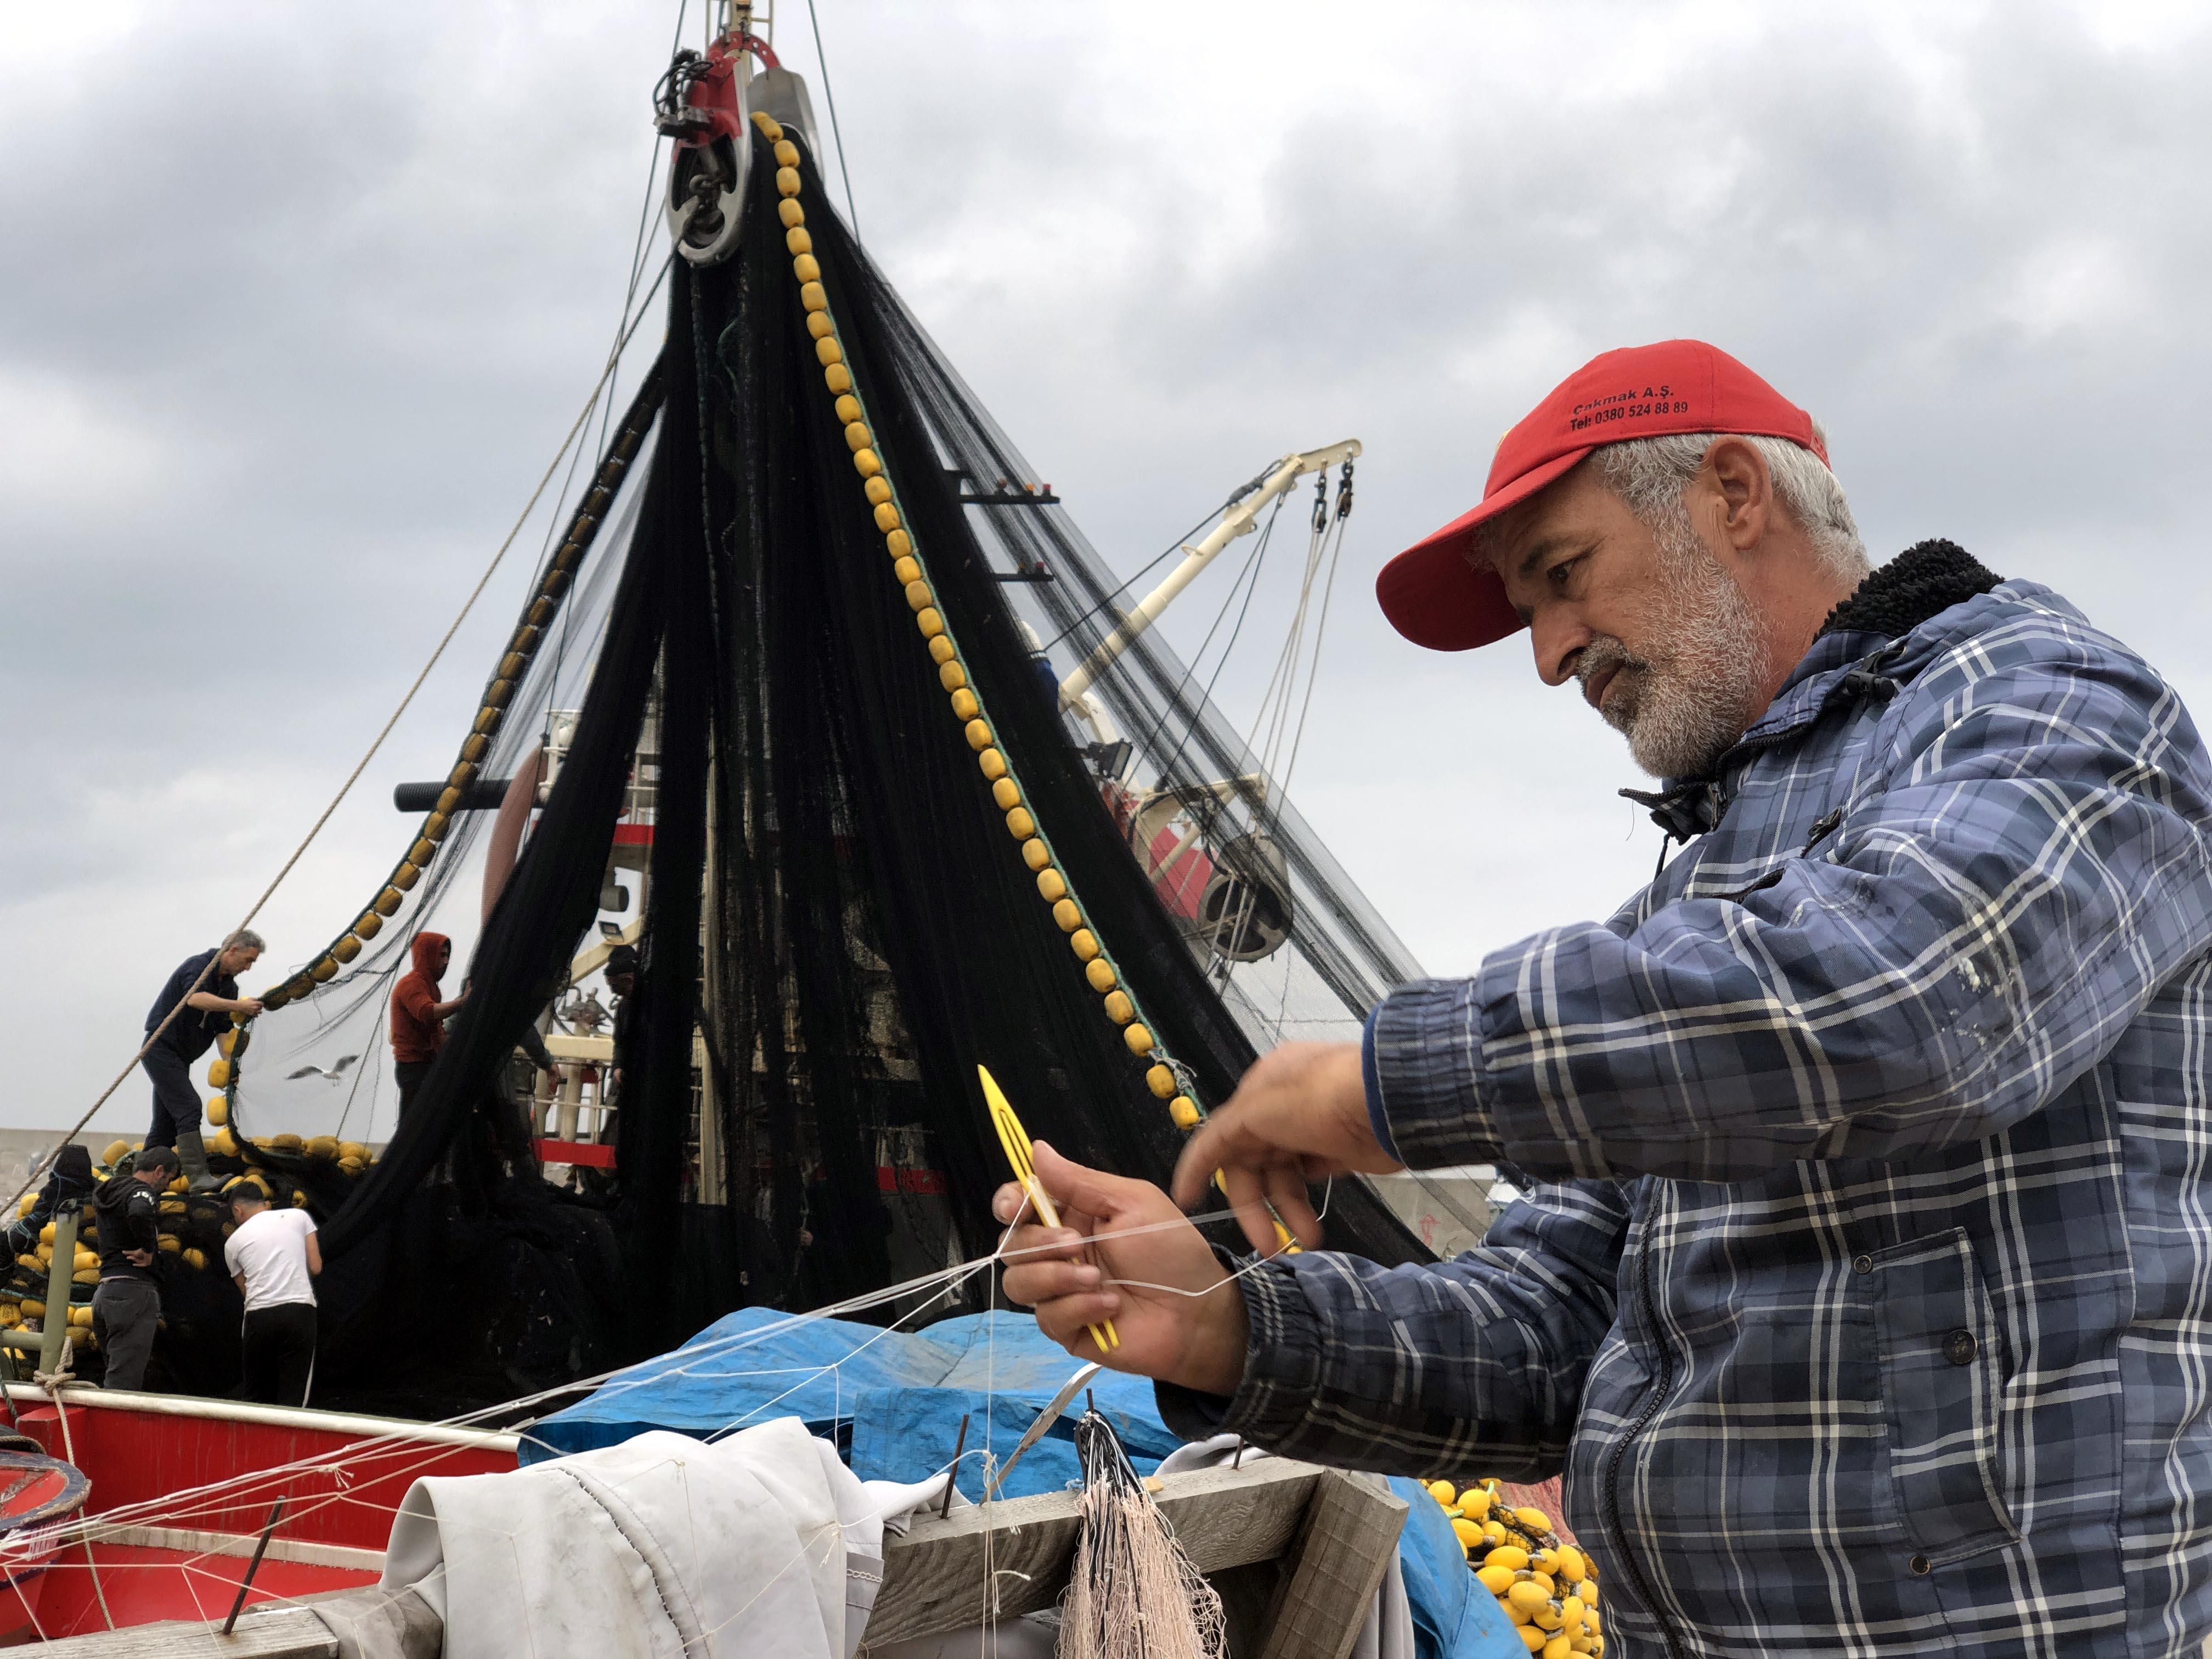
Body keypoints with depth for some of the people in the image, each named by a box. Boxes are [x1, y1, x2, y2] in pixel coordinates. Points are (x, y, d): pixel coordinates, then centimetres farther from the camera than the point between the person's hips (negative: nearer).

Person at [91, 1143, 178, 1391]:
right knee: (124, 1384, -13)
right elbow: (139, 1213, -33)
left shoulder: (110, 1191, 20)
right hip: (135, 1290, -9)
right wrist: (148, 1250, -17)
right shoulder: (142, 1192, -8)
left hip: (105, 1292, 9)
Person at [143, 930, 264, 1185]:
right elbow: (195, 998, -36)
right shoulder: (198, 966, -15)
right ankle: (199, 1177, -25)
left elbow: (222, 1030, 13)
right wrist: (238, 1006, -42)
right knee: (189, 1109, -19)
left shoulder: (230, 986, 10)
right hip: (161, 1047, -9)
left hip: (180, 1057, 9)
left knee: (167, 1121, 10)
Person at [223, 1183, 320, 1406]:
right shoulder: (298, 1216, 11)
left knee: (257, 1398, 12)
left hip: (258, 1315, 1)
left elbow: (245, 1289, 17)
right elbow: (316, 1267, 8)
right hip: (299, 1309, -1)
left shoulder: (233, 1242, 15)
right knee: (292, 1399, -1)